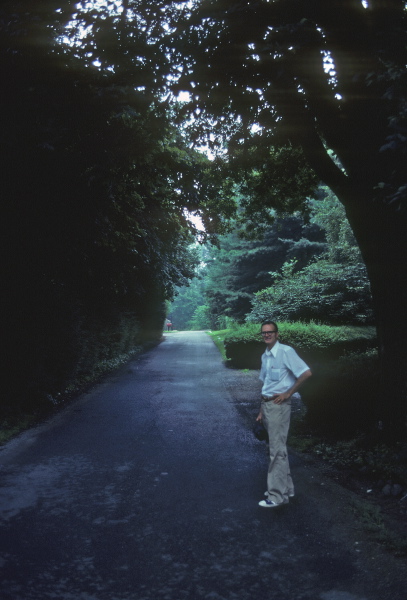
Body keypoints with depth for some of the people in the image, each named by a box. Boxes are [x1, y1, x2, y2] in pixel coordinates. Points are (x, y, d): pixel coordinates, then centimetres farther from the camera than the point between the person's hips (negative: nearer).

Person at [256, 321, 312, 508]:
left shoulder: (286, 352, -13)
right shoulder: (265, 356, 12)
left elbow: (306, 373, -18)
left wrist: (288, 393, -15)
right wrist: (262, 410, 16)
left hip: (279, 405, -9)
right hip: (267, 405, 9)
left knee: (277, 450, -5)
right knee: (276, 448, 16)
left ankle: (277, 495, 1)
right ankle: (286, 488, 28)